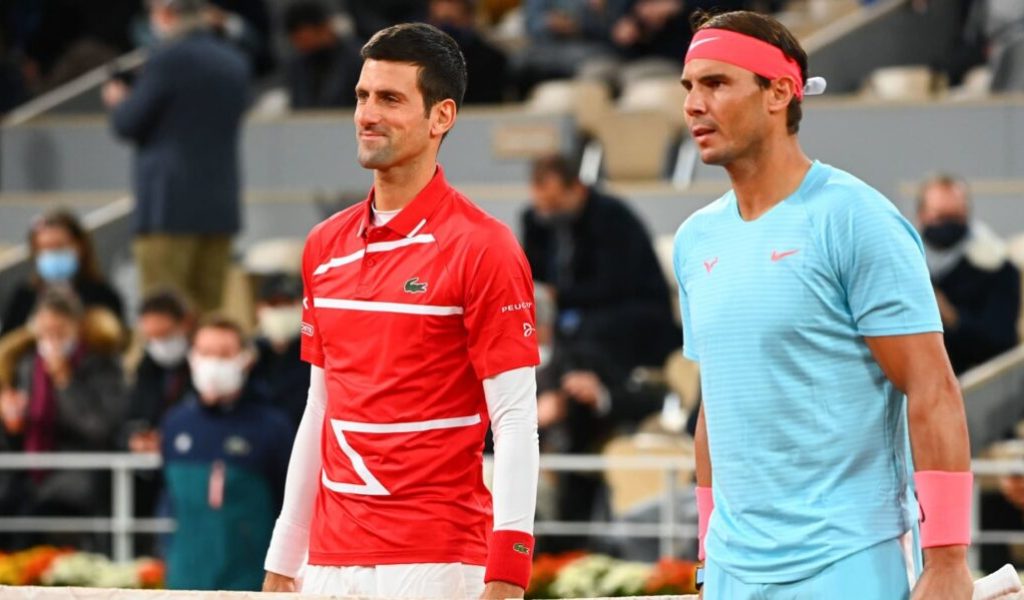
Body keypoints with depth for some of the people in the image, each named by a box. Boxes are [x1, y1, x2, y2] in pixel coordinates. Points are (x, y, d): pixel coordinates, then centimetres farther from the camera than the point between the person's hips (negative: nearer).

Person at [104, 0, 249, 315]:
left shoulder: (167, 59, -11)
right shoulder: (235, 62, 10)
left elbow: (127, 124, -7)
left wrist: (118, 102, 16)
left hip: (171, 206, -7)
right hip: (221, 204, 7)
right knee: (207, 310, 10)